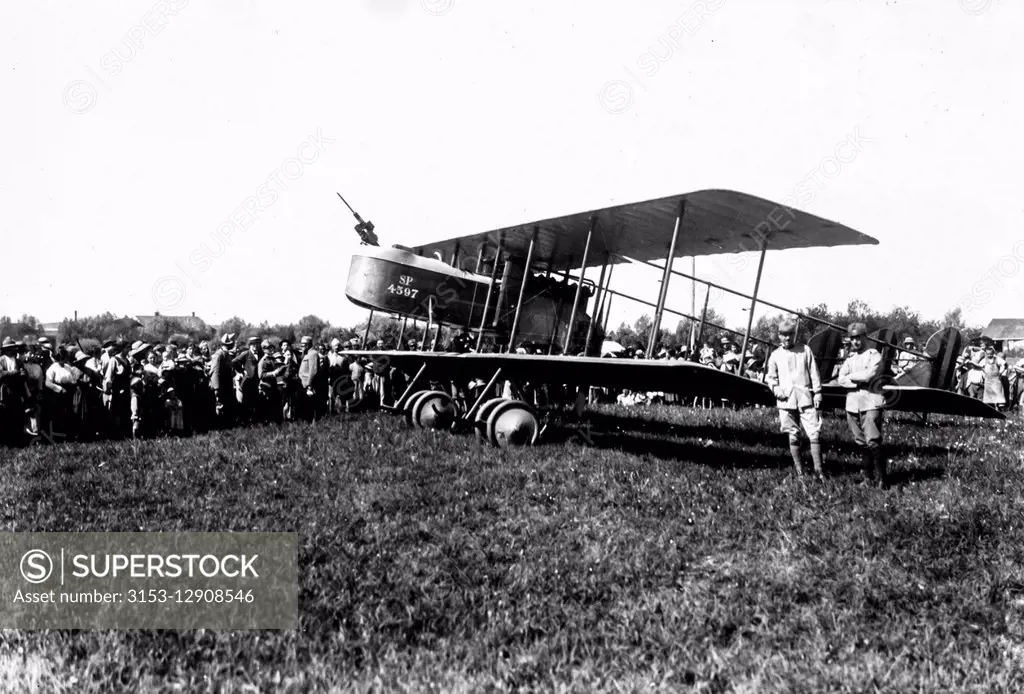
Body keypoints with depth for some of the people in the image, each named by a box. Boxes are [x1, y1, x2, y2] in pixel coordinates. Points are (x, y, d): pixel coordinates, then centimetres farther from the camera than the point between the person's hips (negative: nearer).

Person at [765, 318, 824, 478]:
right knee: (793, 436, 5)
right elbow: (771, 377, 14)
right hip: (786, 401, 1)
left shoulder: (805, 350, 8)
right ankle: (799, 470, 12)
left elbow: (814, 373, 6)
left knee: (814, 433, -8)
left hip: (806, 398, -1)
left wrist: (817, 392, 0)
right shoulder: (775, 355, 10)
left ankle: (819, 469, -2)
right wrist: (776, 388, -4)